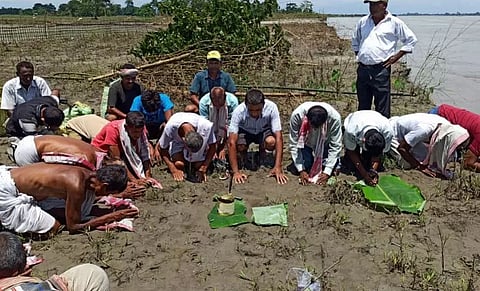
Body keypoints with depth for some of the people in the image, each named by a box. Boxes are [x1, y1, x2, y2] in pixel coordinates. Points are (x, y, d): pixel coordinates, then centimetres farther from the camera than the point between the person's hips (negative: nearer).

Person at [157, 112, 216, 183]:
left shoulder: (206, 126, -39)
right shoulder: (170, 127, -39)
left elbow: (212, 147, -21)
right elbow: (160, 148, -21)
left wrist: (203, 169, -26)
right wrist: (173, 170, -24)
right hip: (177, 142, -1)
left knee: (199, 165, -19)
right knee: (179, 164, -24)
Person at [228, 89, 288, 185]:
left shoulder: (271, 107, -32)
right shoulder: (239, 111, -33)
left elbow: (278, 138, -32)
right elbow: (232, 142, -35)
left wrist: (278, 167, -39)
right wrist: (235, 172, -39)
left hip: (263, 131, 1)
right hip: (244, 132, 0)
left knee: (271, 142, -34)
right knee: (239, 146, -34)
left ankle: (262, 151, 3)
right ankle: (243, 154, 3)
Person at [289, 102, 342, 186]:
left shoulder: (335, 117, -35)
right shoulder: (297, 115, -35)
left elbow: (335, 146, -25)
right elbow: (294, 144, -25)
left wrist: (327, 172, -29)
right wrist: (301, 170, -28)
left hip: (325, 143, 0)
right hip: (305, 142, 0)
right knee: (305, 165, -14)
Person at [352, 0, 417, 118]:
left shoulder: (394, 23, 0)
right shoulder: (363, 21, 12)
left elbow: (411, 40, 5)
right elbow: (355, 41, 28)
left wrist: (396, 57, -1)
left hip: (381, 70, -4)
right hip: (362, 68, 5)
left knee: (382, 106, -2)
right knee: (363, 104, 12)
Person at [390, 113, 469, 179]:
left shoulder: (446, 126, -19)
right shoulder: (425, 129, -41)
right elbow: (401, 148, -30)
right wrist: (420, 167, -25)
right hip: (392, 133, -7)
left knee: (425, 156, -3)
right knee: (407, 163, -16)